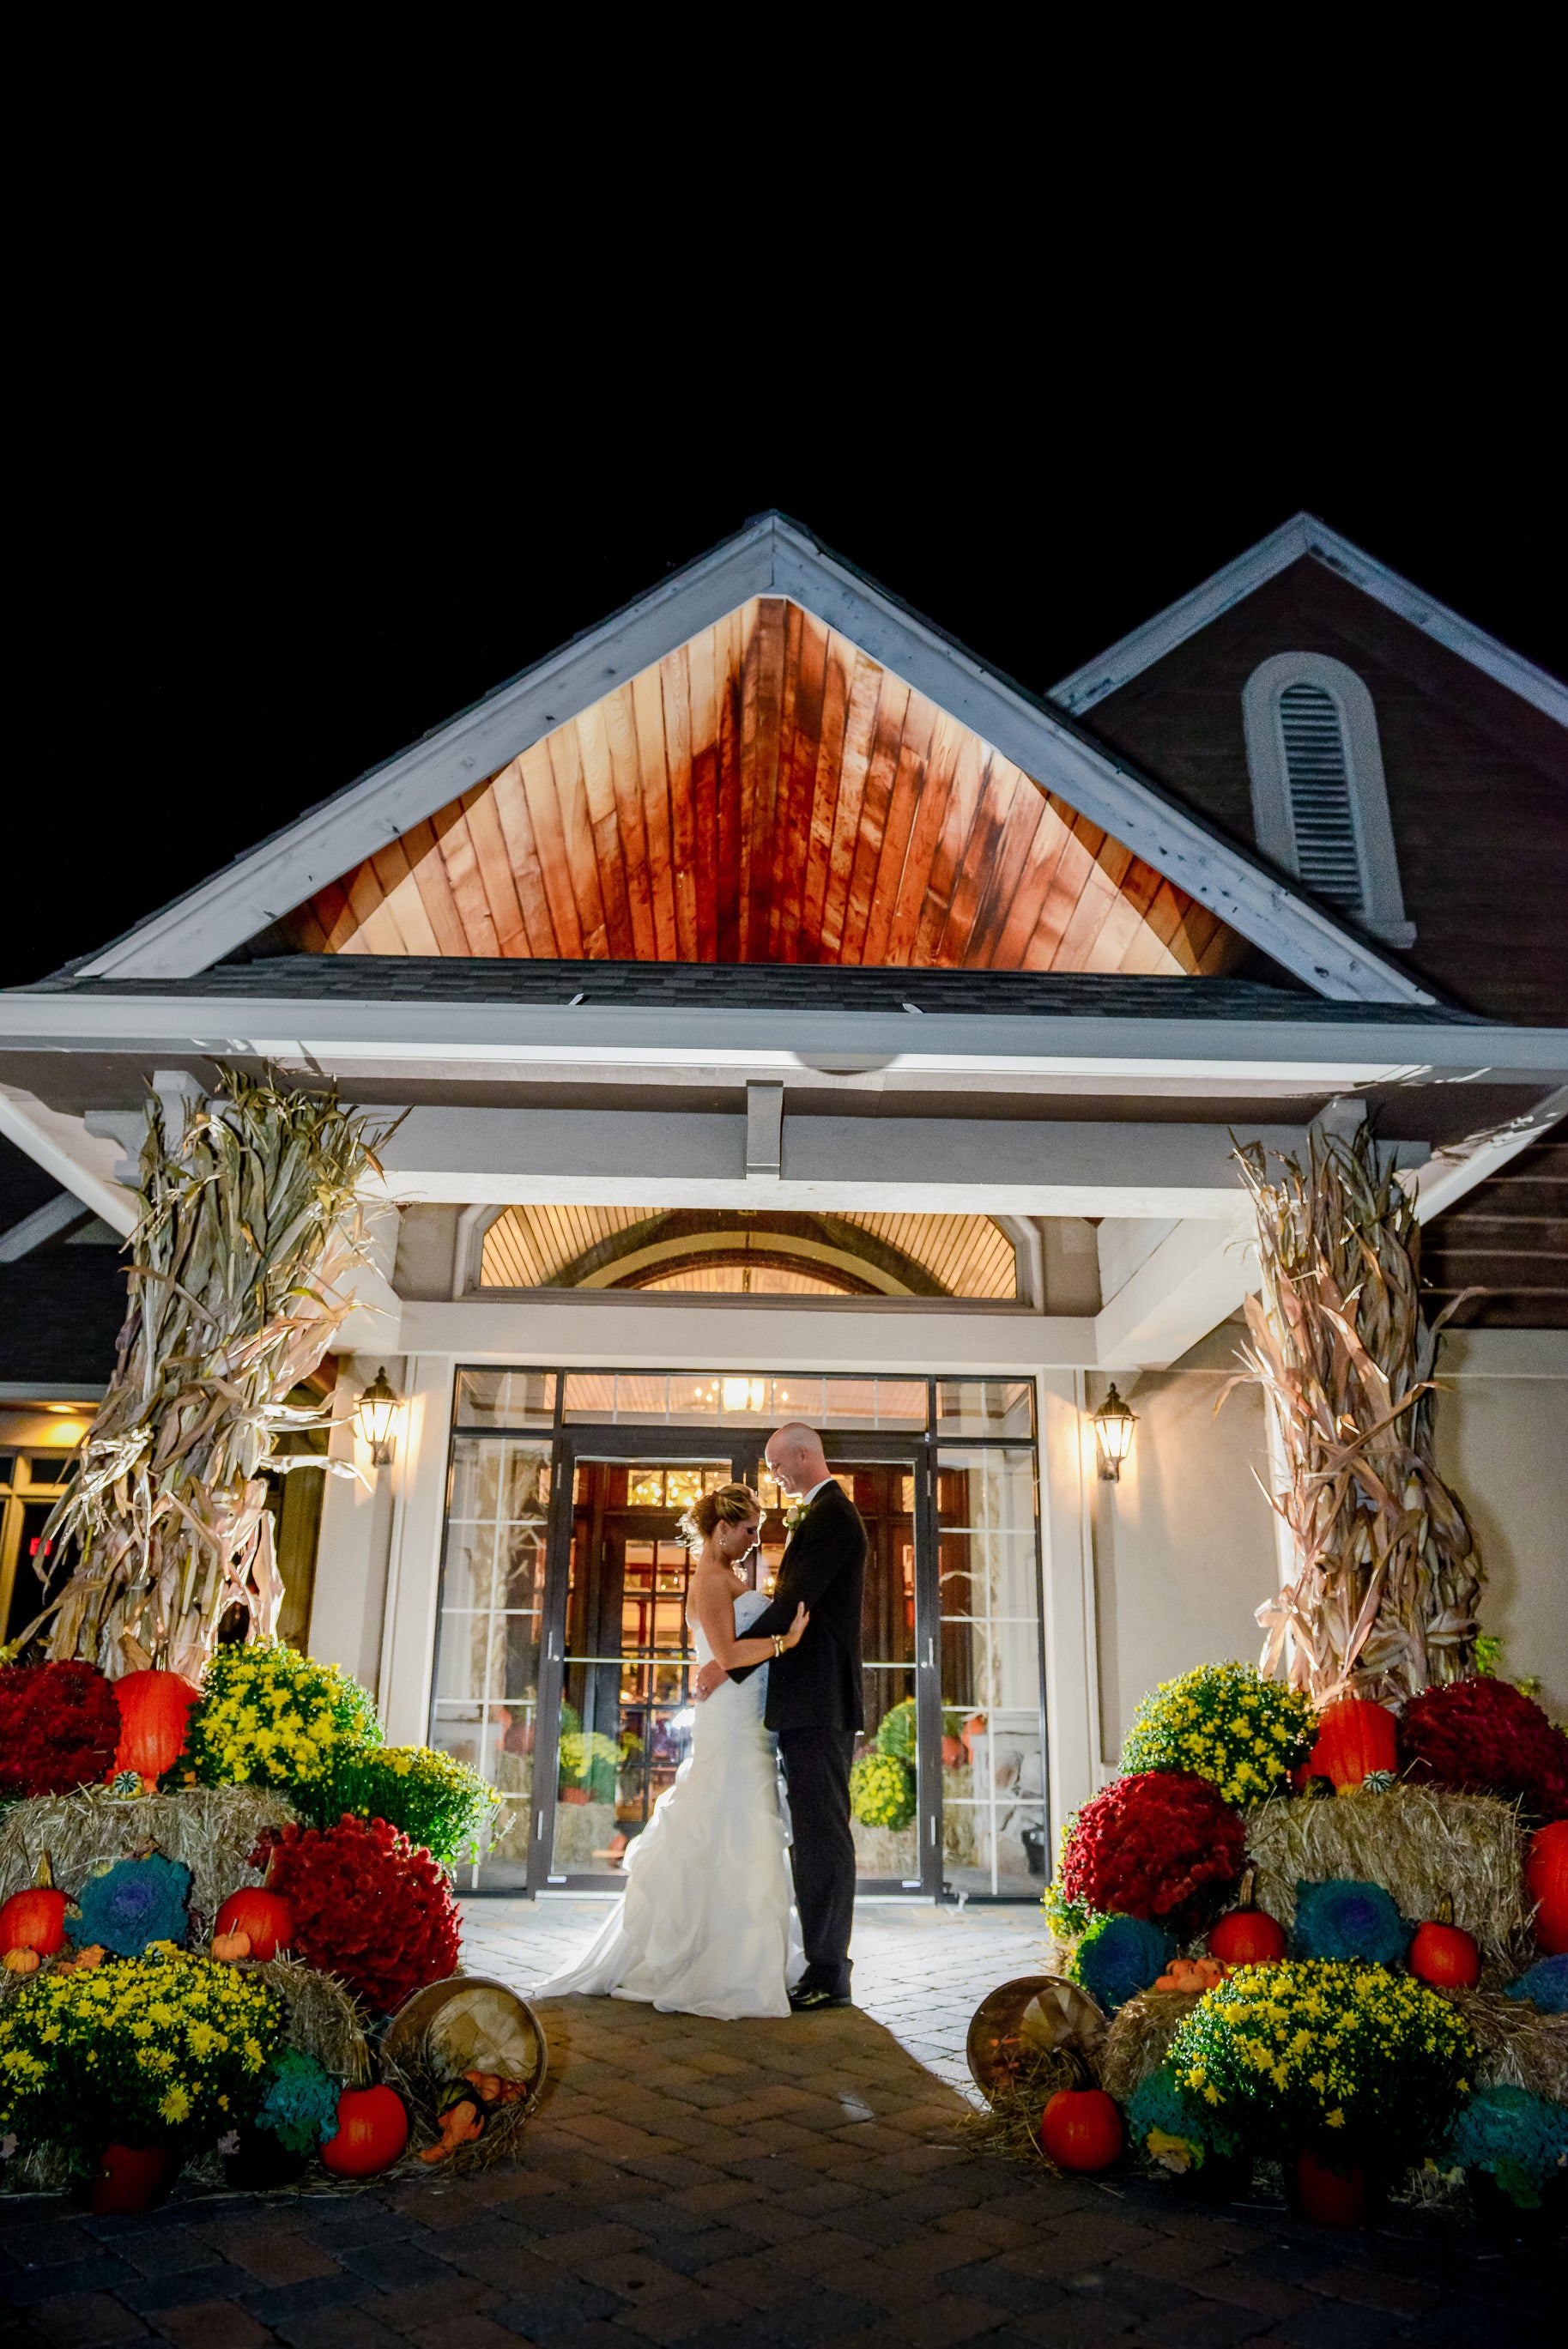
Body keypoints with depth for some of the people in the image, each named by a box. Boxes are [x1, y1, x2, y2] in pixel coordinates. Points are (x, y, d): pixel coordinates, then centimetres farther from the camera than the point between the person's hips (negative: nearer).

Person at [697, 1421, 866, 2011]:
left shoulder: (829, 1516, -13)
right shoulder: (828, 1513, 19)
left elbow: (792, 1605, -19)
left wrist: (729, 1664, -17)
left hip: (817, 1700, -10)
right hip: (818, 1701, 10)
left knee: (822, 1832, -6)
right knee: (818, 1831, 12)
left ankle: (827, 1973, 0)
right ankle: (826, 1962, 19)